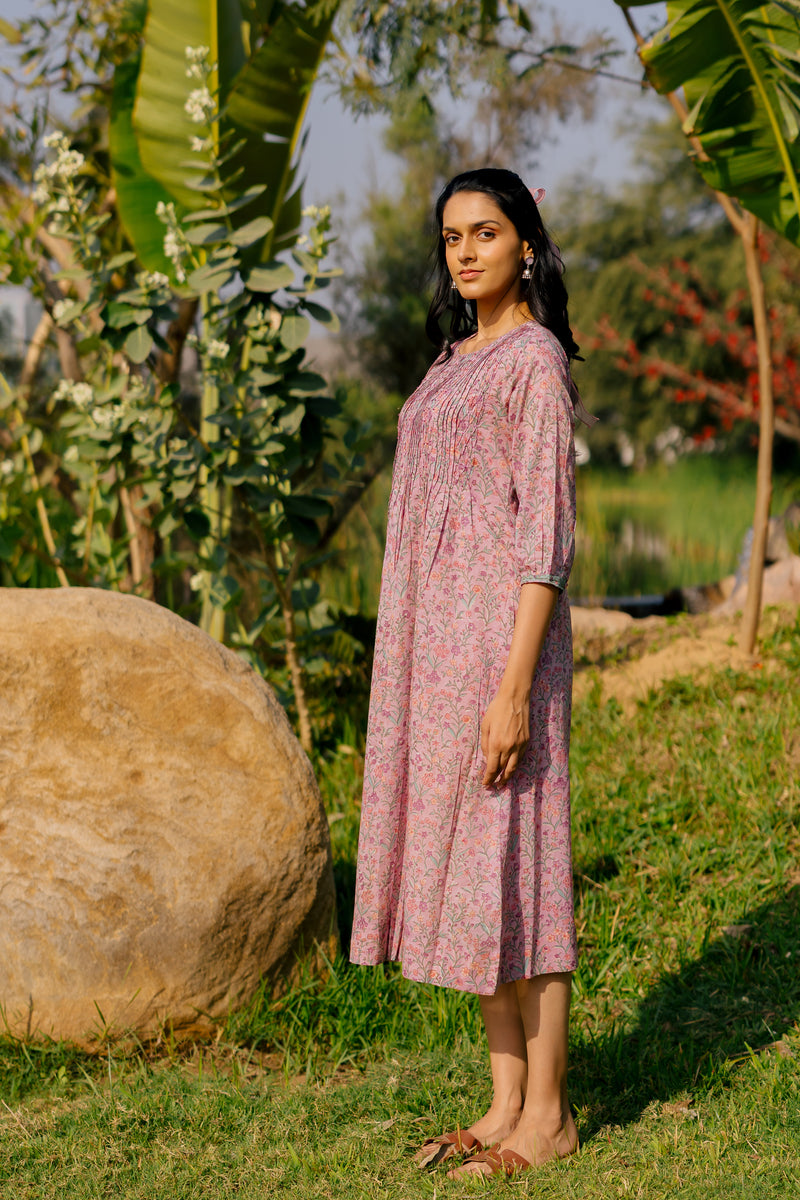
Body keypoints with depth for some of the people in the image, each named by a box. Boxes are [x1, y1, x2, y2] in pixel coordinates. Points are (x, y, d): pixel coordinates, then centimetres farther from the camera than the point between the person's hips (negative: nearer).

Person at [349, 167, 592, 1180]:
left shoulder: (537, 360, -8)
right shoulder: (457, 361, 18)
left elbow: (545, 534, -15)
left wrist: (515, 689, -21)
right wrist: (409, 678, 19)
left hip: (500, 638, -9)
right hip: (435, 642, 9)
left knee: (512, 866, -4)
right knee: (463, 868, 10)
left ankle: (548, 1114, 6)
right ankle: (507, 1101, 18)